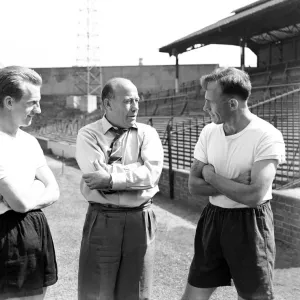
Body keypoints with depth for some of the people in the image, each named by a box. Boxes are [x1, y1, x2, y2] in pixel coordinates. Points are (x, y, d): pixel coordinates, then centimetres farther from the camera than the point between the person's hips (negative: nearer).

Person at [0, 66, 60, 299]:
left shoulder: (30, 141, 10)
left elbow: (54, 192, 7)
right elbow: (22, 202, -20)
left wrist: (27, 194, -10)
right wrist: (38, 186, -1)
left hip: (37, 232, 8)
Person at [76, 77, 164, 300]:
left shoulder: (147, 133, 3)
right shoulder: (88, 135, -1)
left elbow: (151, 173, -13)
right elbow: (97, 173, -17)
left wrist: (111, 178, -18)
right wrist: (137, 168, -11)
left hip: (140, 220, 2)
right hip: (102, 220, -1)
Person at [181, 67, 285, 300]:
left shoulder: (267, 136, -17)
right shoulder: (209, 132, 1)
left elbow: (254, 196, -24)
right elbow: (194, 186, 0)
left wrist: (211, 175, -12)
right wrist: (234, 184, -16)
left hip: (250, 224, -5)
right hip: (212, 220, 5)